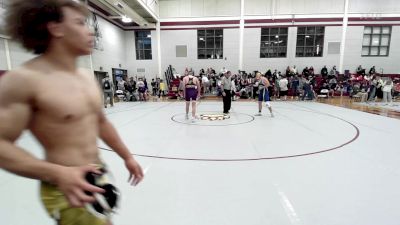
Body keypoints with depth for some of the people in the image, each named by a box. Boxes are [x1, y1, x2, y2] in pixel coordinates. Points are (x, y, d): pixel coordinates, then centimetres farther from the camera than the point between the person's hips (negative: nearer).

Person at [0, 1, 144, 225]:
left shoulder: (88, 76, 4)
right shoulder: (23, 80, -17)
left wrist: (127, 157, 13)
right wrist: (58, 173, -27)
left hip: (98, 178, 7)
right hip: (67, 190, -7)